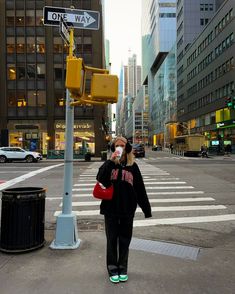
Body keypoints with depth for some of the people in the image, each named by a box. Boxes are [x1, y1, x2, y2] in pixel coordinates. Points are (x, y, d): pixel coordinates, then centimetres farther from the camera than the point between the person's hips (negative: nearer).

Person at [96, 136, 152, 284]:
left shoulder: (133, 166, 1)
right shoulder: (109, 164, 1)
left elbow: (140, 189, 3)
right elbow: (100, 179, -19)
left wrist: (147, 209, 4)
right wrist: (111, 161, -25)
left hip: (127, 210, 1)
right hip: (111, 209, 0)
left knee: (125, 240, 12)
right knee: (112, 240, 10)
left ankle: (123, 269, 29)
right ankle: (112, 269, 26)